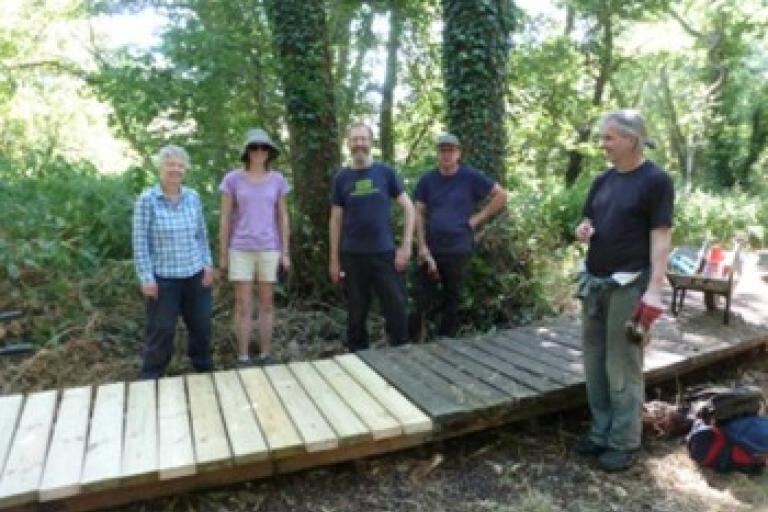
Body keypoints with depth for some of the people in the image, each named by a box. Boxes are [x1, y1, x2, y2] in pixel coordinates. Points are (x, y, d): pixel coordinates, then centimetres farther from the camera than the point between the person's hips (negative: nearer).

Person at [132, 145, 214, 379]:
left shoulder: (193, 197, 3)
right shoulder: (146, 199, -9)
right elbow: (140, 241, -9)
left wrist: (207, 264, 5)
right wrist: (146, 277, -12)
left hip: (195, 275, 4)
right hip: (164, 277, -4)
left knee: (201, 324, 14)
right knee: (161, 330, 4)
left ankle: (204, 369, 35)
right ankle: (151, 378, 22)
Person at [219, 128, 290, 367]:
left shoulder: (277, 179, 3)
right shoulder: (232, 179, -3)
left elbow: (283, 218, 6)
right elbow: (225, 219, -1)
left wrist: (286, 253, 3)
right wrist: (223, 255, -2)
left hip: (269, 250, 2)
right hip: (241, 250, -1)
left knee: (266, 304, 8)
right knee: (243, 306, 1)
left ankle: (265, 356, 20)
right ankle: (243, 358, 15)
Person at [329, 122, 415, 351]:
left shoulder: (385, 172, 2)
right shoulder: (342, 178, 5)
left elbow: (409, 208, 3)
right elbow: (335, 220, 7)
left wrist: (406, 245, -6)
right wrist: (334, 259, 5)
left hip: (385, 253, -1)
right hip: (352, 255, 1)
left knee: (396, 309, 0)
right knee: (356, 314, 10)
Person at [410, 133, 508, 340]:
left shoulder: (471, 177, -1)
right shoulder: (427, 179, 4)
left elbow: (501, 195, 3)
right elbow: (419, 213, 2)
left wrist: (478, 217, -3)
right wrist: (422, 247, -7)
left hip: (458, 250, 0)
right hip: (430, 249, 1)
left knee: (452, 300, 10)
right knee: (422, 300, 0)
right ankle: (411, 341, 12)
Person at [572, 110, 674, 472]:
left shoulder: (655, 180, -9)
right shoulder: (603, 180, 11)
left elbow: (661, 237, -14)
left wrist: (654, 289, -21)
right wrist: (583, 231, -5)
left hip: (629, 286, -7)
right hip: (595, 283, 7)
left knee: (622, 366, 0)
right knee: (595, 362, 12)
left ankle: (625, 443, 13)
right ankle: (601, 432, 25)